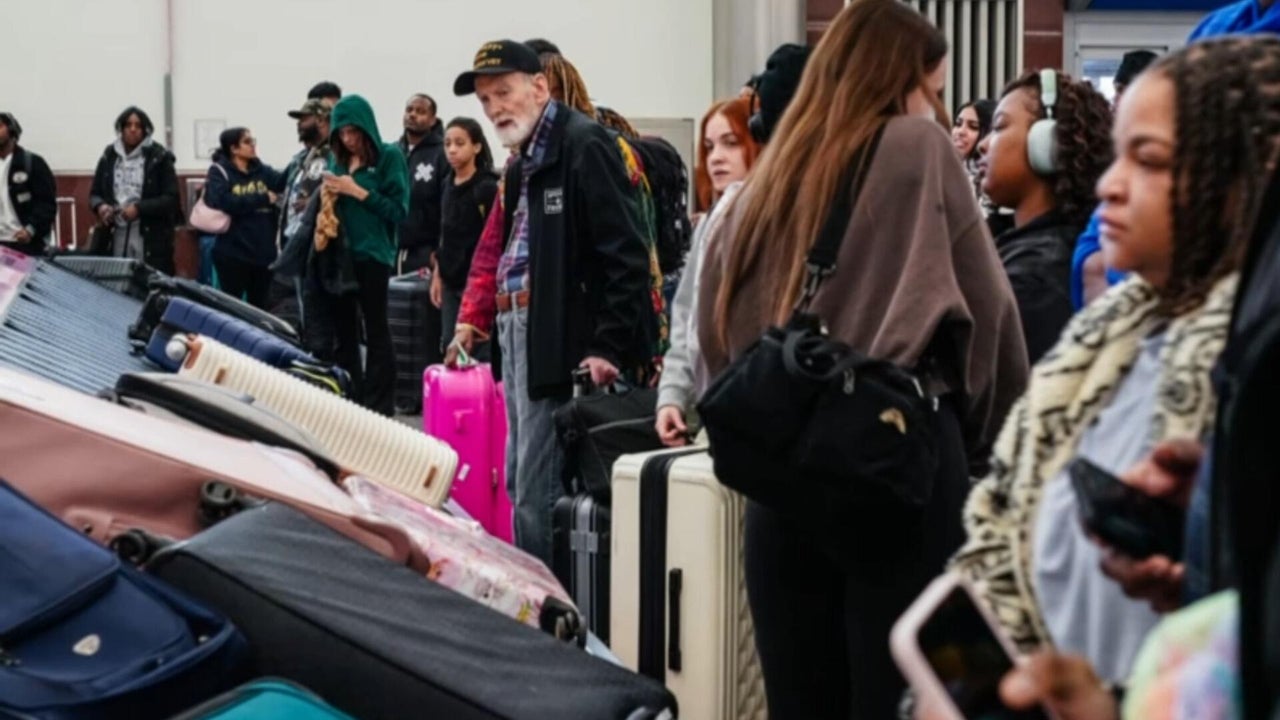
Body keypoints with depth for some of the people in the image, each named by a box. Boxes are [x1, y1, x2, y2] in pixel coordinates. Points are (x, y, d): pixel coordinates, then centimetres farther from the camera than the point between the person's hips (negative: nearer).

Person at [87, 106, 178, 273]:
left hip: (150, 240, -3)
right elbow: (95, 193, 19)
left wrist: (139, 208, -15)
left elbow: (171, 198, -4)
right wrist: (100, 206, -5)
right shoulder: (109, 156, 11)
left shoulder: (159, 157, 0)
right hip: (114, 239, 3)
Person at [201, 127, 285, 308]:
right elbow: (222, 200, -20)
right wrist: (263, 199, -15)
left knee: (259, 307, 13)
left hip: (263, 252, 5)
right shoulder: (219, 172, -2)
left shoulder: (262, 171, 13)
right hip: (233, 253, -5)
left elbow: (282, 182, -4)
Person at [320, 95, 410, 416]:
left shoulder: (389, 157, -4)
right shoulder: (337, 160, 12)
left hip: (372, 255, -6)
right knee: (343, 330, 10)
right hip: (338, 255, 6)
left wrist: (357, 192, -14)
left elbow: (398, 210, -10)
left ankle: (379, 406, 3)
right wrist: (328, 196, -2)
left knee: (375, 331, 0)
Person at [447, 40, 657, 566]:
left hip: (564, 346, -10)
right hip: (520, 336, 10)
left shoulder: (584, 146, -11)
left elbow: (626, 254, -18)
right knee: (520, 485, 14)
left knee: (539, 493, -9)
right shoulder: (523, 163, 18)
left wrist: (610, 348, -21)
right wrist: (472, 319, 17)